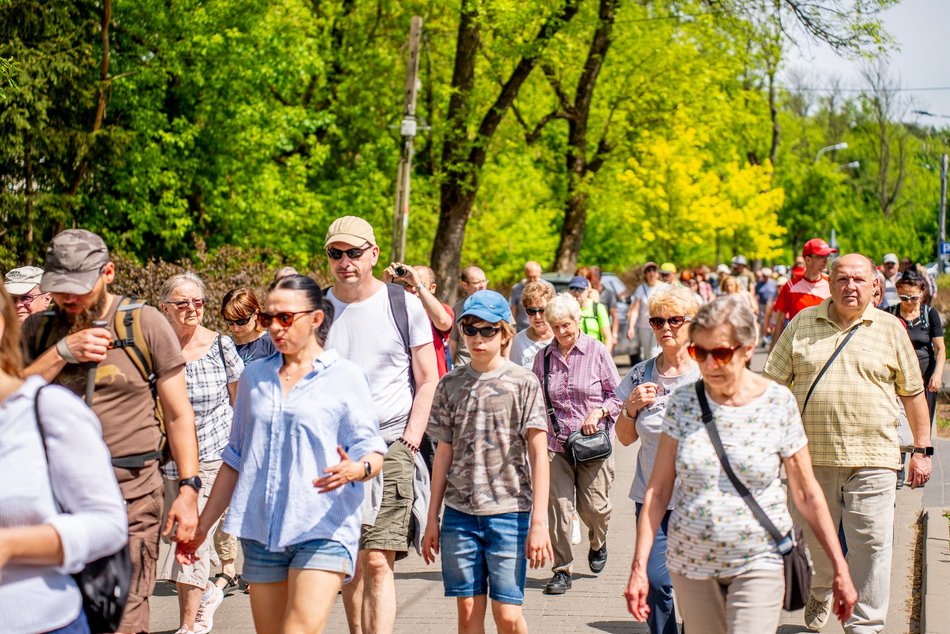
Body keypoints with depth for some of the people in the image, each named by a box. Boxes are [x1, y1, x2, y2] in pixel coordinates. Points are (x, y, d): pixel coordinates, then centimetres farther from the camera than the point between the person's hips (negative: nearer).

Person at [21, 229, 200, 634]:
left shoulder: (146, 325, 3)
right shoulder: (38, 330, 12)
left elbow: (178, 414, 4)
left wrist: (188, 488, -3)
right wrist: (62, 353, -9)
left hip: (130, 496, -3)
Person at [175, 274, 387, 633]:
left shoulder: (345, 377, 0)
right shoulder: (255, 377, 14)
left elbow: (372, 452, -3)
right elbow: (235, 458, 20)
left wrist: (357, 469, -27)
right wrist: (203, 525, 18)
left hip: (323, 528, -5)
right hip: (261, 530, 5)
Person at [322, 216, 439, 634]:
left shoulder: (403, 304, 2)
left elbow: (428, 380, 3)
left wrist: (409, 443, -6)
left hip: (390, 445, -3)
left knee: (377, 561, -13)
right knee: (348, 563, 8)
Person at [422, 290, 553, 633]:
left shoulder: (524, 383, -1)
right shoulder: (451, 385, 9)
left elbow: (538, 455, -4)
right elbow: (444, 454, 13)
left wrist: (539, 521, -10)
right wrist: (432, 519, 11)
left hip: (509, 512, -3)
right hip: (460, 513, 3)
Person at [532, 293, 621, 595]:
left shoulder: (597, 351, -1)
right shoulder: (543, 357, 7)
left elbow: (617, 394, 2)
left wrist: (600, 411, -15)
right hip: (555, 443, 2)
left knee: (593, 506, 1)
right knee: (558, 507, -6)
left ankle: (598, 543, 36)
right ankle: (562, 571, 3)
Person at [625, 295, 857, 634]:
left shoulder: (778, 403, -5)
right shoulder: (683, 401, -1)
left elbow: (807, 494, 1)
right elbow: (658, 490, 1)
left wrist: (840, 568, 1)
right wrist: (639, 566, -5)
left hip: (758, 563, -2)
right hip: (691, 562, 3)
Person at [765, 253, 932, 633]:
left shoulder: (891, 329, 7)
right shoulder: (803, 324, 7)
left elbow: (913, 392, 11)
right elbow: (774, 383, 9)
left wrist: (922, 449, 8)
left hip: (872, 459, -1)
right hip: (812, 456, 1)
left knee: (871, 545, -6)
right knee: (815, 538, 14)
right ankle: (820, 592, 43)